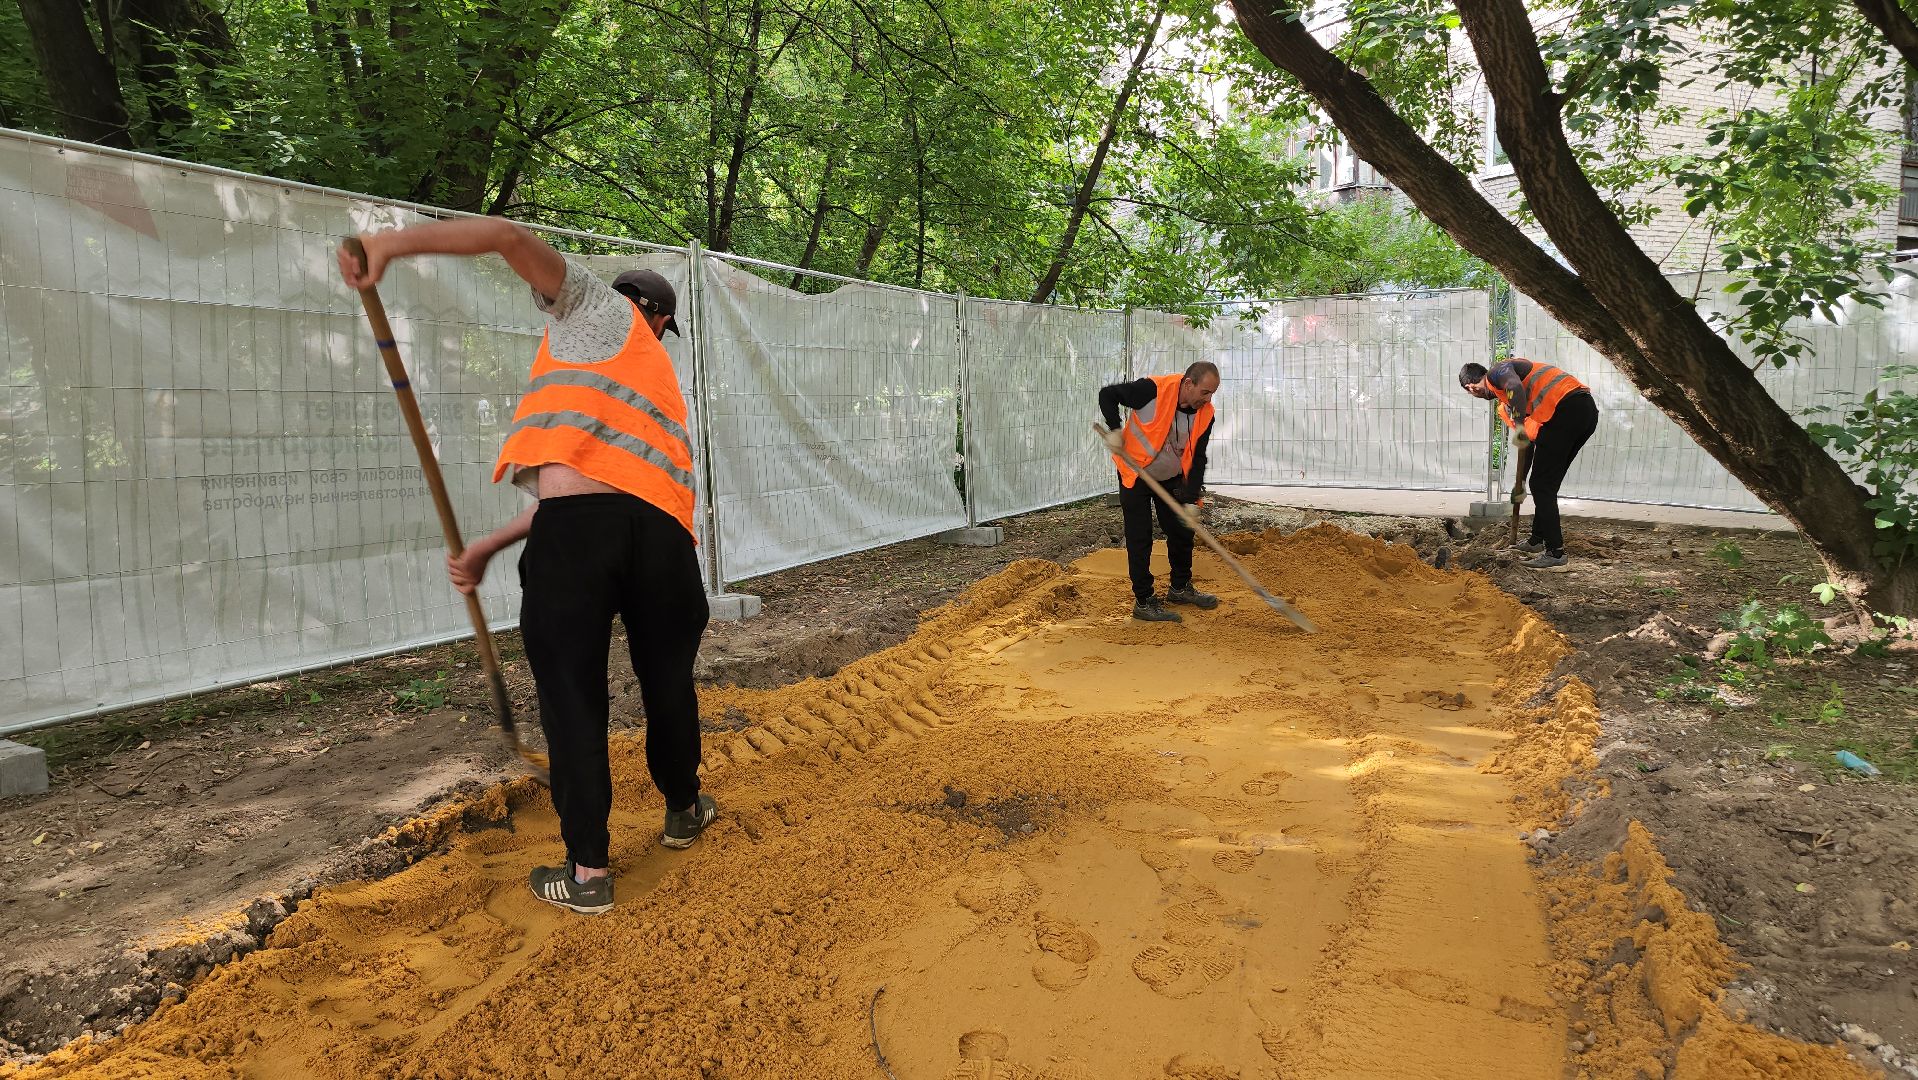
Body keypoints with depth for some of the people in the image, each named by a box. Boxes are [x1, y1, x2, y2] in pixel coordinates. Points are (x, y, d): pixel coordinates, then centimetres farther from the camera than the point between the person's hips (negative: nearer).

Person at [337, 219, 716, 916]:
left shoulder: (599, 307, 20)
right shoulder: (656, 374, 34)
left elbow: (511, 238, 3)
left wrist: (395, 243, -2)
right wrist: (485, 549, 28)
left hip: (576, 529, -5)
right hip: (659, 530, 6)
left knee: (572, 696, 4)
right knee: (667, 681, 23)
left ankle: (587, 872, 11)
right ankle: (683, 810, 43)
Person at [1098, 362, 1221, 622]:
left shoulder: (1205, 415, -11)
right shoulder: (1153, 389, -27)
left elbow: (1197, 460, -8)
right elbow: (1107, 394, -17)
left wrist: (1191, 501, -16)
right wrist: (1114, 430, -28)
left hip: (1171, 478, 5)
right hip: (1135, 474, -5)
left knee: (1183, 530, 12)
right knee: (1140, 538, -5)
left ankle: (1180, 588, 33)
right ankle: (1143, 601, 5)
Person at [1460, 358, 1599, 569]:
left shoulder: (1497, 371, 5)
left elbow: (1515, 386, -21)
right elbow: (1529, 441, 31)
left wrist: (1519, 426, -20)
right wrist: (1520, 483, 33)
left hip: (1565, 407, -10)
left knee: (1542, 485, -2)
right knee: (1548, 484, 21)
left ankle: (1555, 552, -2)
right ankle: (1536, 541, 33)